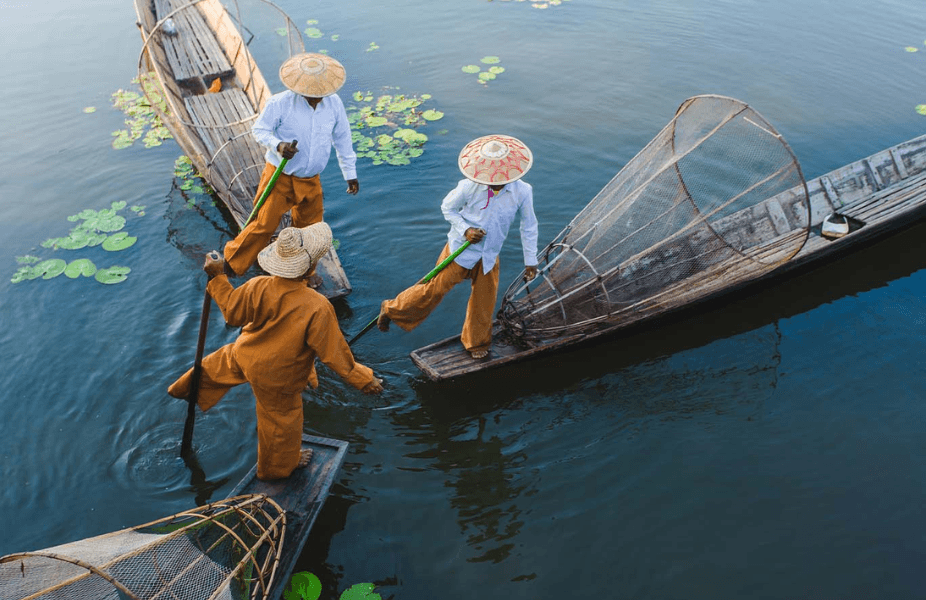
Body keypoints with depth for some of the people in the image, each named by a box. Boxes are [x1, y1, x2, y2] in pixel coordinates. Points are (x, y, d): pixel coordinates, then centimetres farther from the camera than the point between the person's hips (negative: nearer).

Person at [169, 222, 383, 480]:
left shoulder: (257, 287, -27)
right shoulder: (318, 308, -39)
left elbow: (232, 313, -8)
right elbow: (333, 352, -31)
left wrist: (217, 277, 4)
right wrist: (364, 379, -19)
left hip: (244, 355, 4)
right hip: (277, 377, -4)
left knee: (218, 365, 38)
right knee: (281, 420, 24)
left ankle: (187, 389, 68)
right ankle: (278, 466, 52)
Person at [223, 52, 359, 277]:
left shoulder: (334, 103, -5)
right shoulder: (280, 103, -17)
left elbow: (342, 139, 7)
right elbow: (259, 129, -8)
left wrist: (350, 173, 12)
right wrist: (278, 145, -30)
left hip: (310, 181, 4)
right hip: (280, 177, -4)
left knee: (309, 229, 16)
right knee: (264, 224, -5)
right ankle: (231, 264, 16)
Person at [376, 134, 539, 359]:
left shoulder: (522, 191, -15)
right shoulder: (469, 186, -21)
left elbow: (529, 227, -2)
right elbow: (447, 207, -3)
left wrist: (531, 261, 3)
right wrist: (465, 230, -19)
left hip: (489, 256, 3)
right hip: (461, 249, -3)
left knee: (484, 302, 13)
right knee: (435, 288, 2)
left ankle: (476, 343, 39)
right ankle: (391, 310, 24)